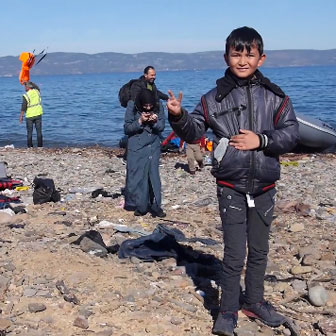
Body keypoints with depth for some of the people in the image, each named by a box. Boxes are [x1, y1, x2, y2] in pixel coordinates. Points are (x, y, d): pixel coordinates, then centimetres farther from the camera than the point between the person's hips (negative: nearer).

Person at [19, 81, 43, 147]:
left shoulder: (26, 96, -16)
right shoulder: (37, 91, -3)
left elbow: (23, 107, -13)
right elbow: (36, 87, 23)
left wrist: (21, 116, -3)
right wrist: (29, 82, 27)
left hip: (30, 115, -4)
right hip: (38, 114, 4)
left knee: (29, 132, 6)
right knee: (39, 131, 7)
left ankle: (30, 147, 6)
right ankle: (40, 146, 6)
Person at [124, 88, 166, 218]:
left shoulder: (159, 107, -4)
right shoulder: (132, 107, -9)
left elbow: (162, 127, 2)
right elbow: (127, 128, -7)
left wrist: (155, 122, -20)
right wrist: (140, 121, -21)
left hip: (153, 147, 2)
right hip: (136, 148, -1)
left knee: (154, 175, 0)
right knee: (137, 176, -1)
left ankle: (155, 206, 7)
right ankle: (139, 206, 10)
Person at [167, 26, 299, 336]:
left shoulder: (275, 97, 0)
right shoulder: (215, 98, -1)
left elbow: (291, 134, -3)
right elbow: (194, 132, 3)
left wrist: (261, 140, -17)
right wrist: (178, 116, -16)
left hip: (264, 187, 2)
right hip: (231, 187, -2)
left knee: (259, 250, 17)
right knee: (234, 255, -1)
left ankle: (254, 301, 36)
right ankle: (228, 311, 17)